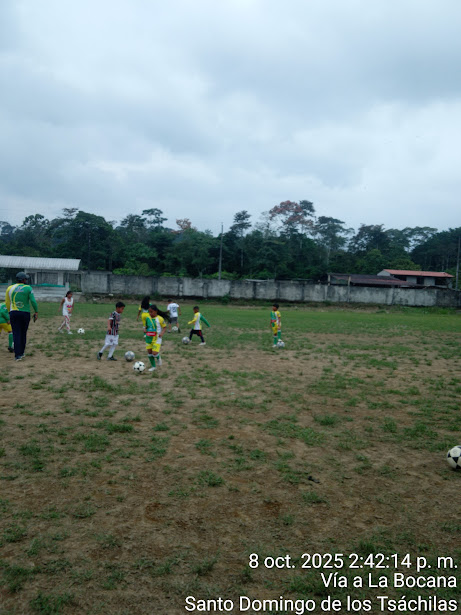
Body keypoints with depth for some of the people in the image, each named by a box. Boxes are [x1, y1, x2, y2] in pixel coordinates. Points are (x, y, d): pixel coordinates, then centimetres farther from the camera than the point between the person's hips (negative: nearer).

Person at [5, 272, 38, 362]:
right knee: (23, 334, 13)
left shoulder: (10, 288, 5)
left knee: (16, 334, 0)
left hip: (13, 313, 1)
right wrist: (36, 312, -5)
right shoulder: (28, 288, -3)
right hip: (25, 313, -1)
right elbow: (33, 301, -11)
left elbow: (7, 302, 11)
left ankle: (17, 355, -7)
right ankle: (21, 353, 21)